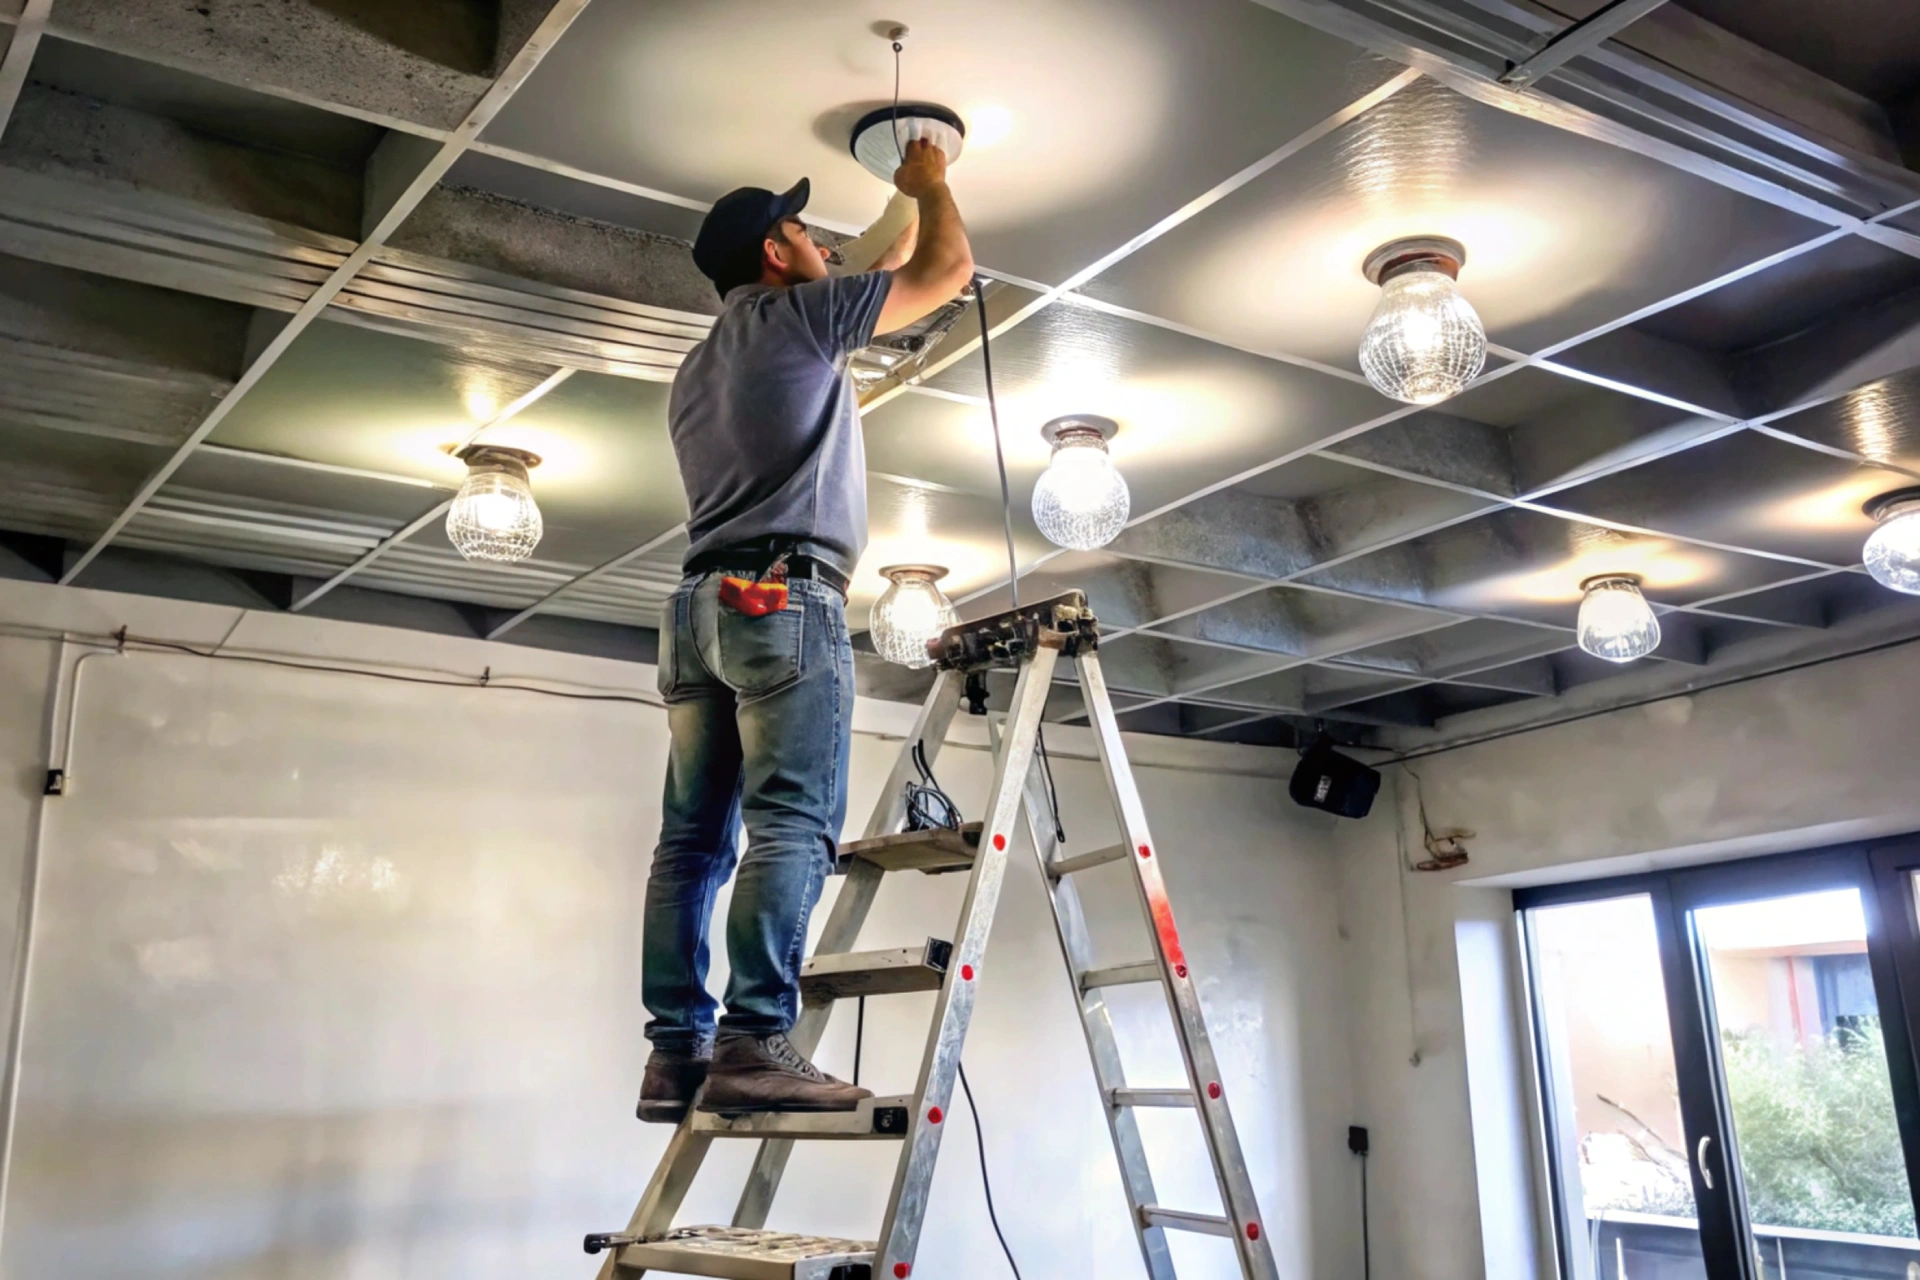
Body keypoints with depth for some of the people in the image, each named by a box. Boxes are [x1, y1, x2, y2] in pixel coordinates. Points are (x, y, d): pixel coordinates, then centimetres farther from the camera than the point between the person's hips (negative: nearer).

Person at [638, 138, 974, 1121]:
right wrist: (930, 185, 29)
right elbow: (947, 272, 9)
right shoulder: (793, 313, 5)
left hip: (700, 608, 9)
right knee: (791, 828, -15)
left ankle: (678, 1052, -1)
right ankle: (754, 1043, -22)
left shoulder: (699, 369, 28)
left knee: (693, 839, 1)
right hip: (785, 602, -8)